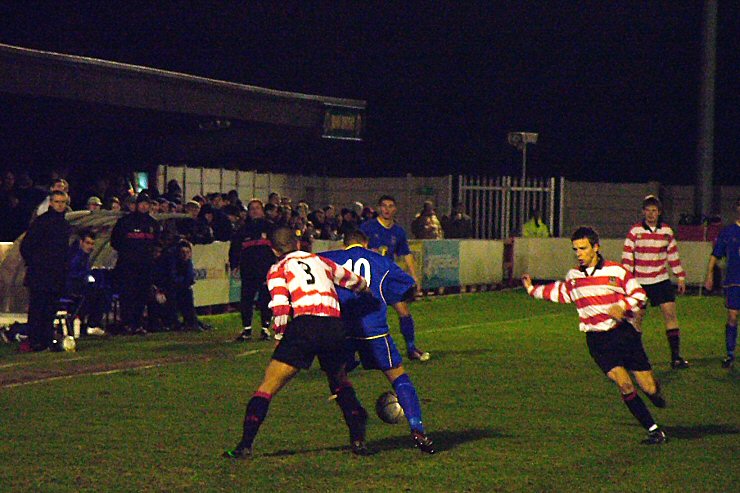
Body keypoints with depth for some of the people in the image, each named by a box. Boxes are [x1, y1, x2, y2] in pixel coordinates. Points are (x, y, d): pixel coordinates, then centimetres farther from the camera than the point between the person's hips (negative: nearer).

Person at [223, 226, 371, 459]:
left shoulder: (278, 269, 12)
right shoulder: (320, 261, 24)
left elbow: (281, 310, -4)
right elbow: (354, 281, 39)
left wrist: (279, 338, 10)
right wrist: (365, 287, 61)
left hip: (304, 325, -4)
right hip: (335, 326, 4)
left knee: (267, 387, 4)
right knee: (340, 382, 28)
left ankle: (245, 445, -3)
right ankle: (358, 439, 17)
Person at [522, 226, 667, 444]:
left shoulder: (616, 271, -4)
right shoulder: (573, 276, 8)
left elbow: (639, 294, 1)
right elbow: (561, 292, 29)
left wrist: (622, 305, -17)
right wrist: (533, 290, 32)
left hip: (624, 333, -1)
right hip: (597, 340, 1)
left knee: (649, 388, -2)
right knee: (624, 384, -17)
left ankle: (654, 392, 38)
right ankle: (654, 430, -8)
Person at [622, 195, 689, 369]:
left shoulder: (666, 231, 5)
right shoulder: (634, 231, -4)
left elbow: (673, 255, 14)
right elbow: (627, 257, -3)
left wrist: (681, 277, 15)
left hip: (661, 280, 2)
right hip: (639, 281, -2)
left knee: (670, 314, -7)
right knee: (637, 317, -2)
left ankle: (676, 356, -5)